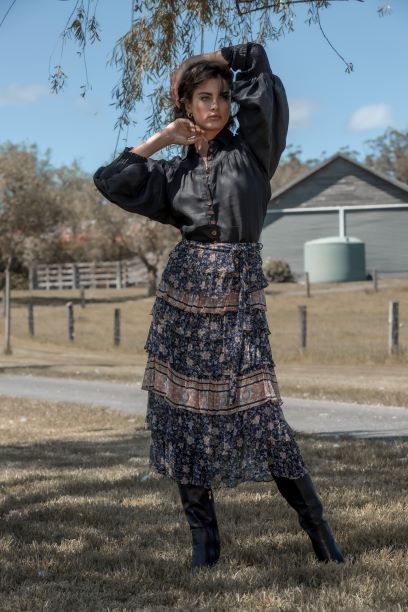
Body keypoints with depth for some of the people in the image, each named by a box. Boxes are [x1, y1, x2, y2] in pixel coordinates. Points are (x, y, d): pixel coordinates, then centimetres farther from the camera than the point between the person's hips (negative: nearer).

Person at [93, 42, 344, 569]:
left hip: (238, 297, -3)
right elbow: (111, 181, 0)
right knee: (184, 412, 1)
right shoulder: (173, 172, 11)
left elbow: (255, 60, 2)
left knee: (259, 415, -8)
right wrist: (160, 139, 5)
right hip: (183, 294, 3)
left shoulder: (251, 148, 3)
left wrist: (209, 62, 17)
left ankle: (319, 530, 4)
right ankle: (203, 539, 11)